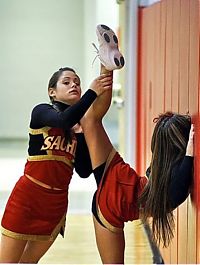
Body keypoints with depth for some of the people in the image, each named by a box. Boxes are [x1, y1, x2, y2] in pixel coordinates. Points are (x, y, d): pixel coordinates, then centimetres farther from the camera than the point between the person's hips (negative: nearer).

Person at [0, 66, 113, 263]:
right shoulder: (41, 113, -6)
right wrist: (92, 93, -35)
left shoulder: (82, 125, 7)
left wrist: (80, 134, -8)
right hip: (27, 197, -5)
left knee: (29, 261, 17)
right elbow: (63, 121, -29)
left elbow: (84, 172, 0)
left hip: (57, 202, 5)